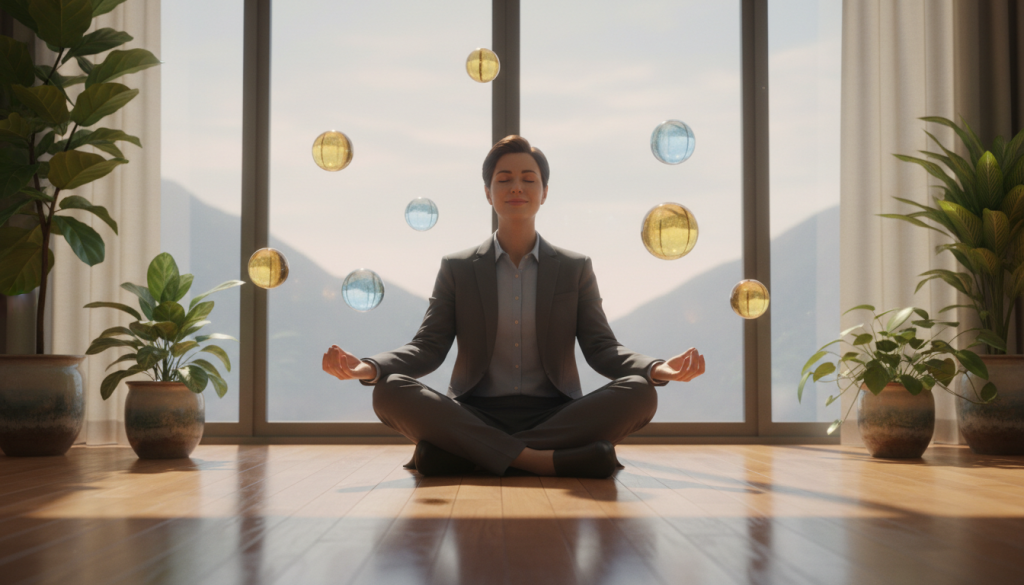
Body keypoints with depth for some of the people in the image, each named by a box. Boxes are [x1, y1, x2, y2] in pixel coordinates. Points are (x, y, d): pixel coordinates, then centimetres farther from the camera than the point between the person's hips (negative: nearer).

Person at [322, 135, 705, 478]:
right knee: (390, 392, -28)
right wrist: (367, 368, -17)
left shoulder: (575, 269, 13)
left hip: (555, 416, 1)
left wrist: (659, 369, -16)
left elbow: (602, 348, 6)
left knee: (640, 394, -27)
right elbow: (427, 348, 5)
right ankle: (548, 461, -34)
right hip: (474, 418, -1)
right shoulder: (457, 269, 12)